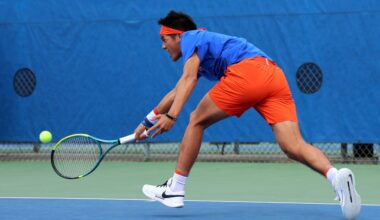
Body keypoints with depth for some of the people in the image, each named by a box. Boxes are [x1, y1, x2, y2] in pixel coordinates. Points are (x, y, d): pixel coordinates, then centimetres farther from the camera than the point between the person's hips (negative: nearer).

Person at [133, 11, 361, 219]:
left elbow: (188, 79, -5)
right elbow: (178, 91, 50)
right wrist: (149, 120, 57)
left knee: (197, 121, 11)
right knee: (294, 146, -9)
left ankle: (175, 189, 13)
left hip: (247, 70, -8)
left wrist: (171, 116, -14)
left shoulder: (190, 37, 15)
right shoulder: (200, 50, 40)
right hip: (275, 75, 8)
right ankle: (336, 176, -36)